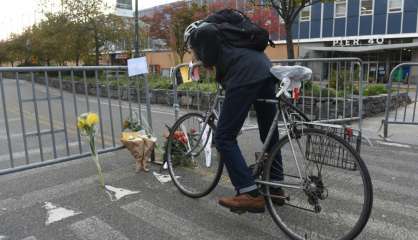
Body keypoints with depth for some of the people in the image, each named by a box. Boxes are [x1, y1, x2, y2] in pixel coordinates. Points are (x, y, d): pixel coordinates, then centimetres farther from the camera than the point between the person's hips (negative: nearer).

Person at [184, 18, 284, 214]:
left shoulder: (198, 33, 14)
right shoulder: (223, 34, 37)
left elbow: (208, 31, -7)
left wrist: (206, 62, 8)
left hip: (246, 76, -9)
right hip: (266, 71, 9)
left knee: (223, 137, -3)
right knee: (270, 135, 17)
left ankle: (250, 194, -5)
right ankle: (276, 188, 31)